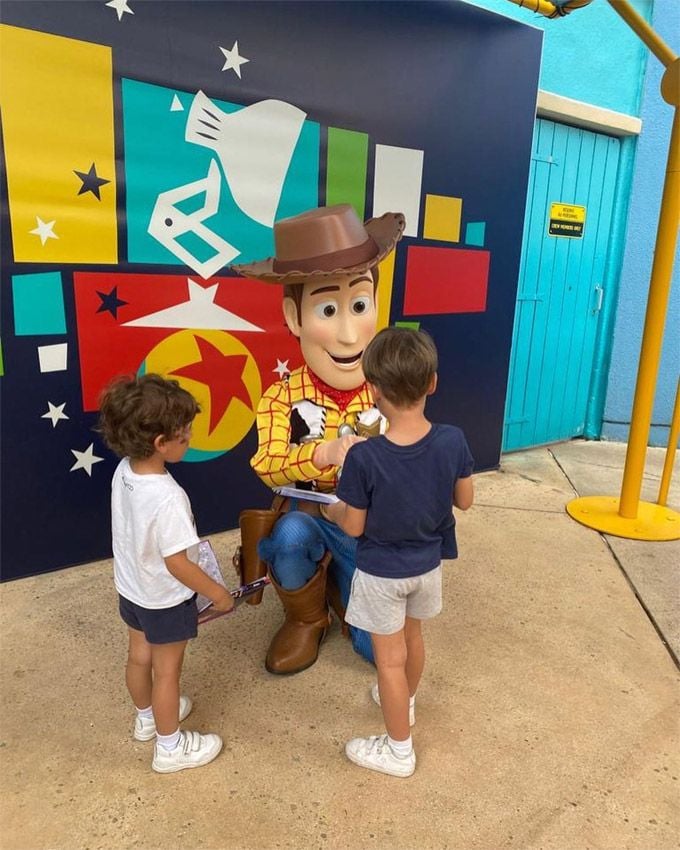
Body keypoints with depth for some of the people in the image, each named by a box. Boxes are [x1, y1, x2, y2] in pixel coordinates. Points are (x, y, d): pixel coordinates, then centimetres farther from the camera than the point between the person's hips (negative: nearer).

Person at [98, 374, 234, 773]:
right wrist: (218, 593, -15)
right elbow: (178, 564, -28)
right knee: (166, 672, 14)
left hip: (131, 588, 7)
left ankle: (148, 717, 53)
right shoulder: (167, 497, -36)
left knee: (139, 657, 27)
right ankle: (170, 748, 36)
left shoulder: (124, 471, -12)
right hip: (165, 600, -7)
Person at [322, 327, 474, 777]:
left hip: (382, 571, -4)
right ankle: (406, 701, 55)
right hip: (428, 563, 5)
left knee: (390, 658, 14)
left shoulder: (364, 457, -30)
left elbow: (354, 526, -18)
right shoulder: (453, 441, -20)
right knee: (413, 635, 29)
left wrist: (332, 510, 4)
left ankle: (399, 750, 34)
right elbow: (464, 501, -5)